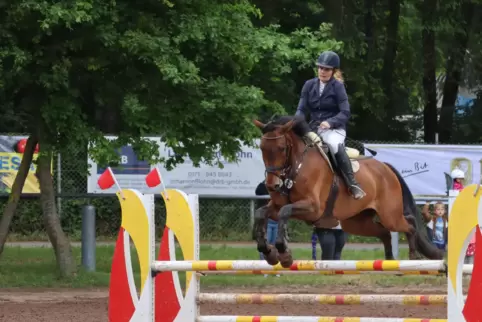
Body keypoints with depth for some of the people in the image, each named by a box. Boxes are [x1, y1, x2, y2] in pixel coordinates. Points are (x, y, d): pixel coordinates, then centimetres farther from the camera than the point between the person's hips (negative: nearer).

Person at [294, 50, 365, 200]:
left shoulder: (338, 87, -4)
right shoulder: (309, 85, 7)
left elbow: (345, 113, -9)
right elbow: (302, 109, 5)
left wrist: (329, 122, -26)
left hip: (334, 128, -5)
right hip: (314, 128, 5)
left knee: (335, 145, -37)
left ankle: (353, 184, -32)